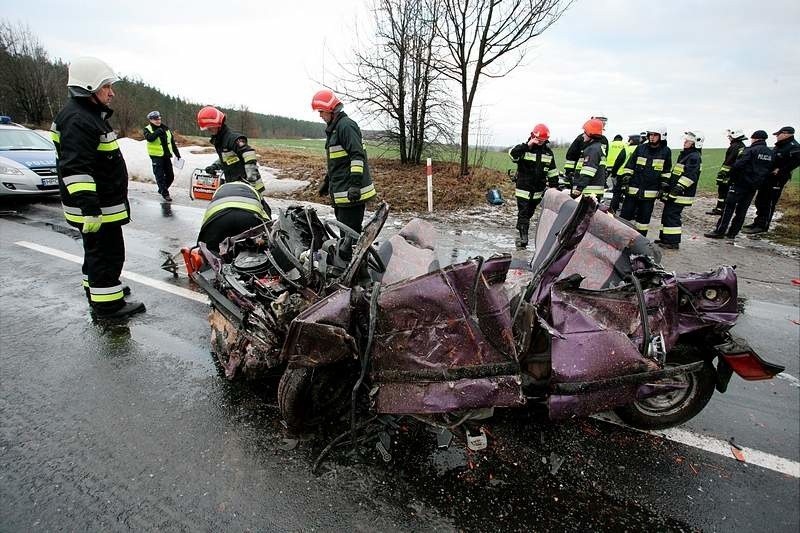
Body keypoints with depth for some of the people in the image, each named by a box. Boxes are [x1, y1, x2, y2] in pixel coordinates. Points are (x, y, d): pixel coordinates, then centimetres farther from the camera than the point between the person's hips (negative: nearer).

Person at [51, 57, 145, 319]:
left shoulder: (91, 114, 16)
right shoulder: (78, 120, -18)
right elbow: (75, 169, -27)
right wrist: (89, 208, -32)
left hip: (100, 202, 11)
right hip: (95, 207, -11)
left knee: (97, 250, 22)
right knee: (108, 253, -4)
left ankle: (96, 288, 38)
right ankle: (107, 304, 5)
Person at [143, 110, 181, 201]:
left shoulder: (166, 128, 12)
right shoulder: (148, 129, -1)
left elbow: (172, 142, 17)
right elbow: (149, 138, -23)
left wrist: (177, 154, 17)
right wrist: (157, 132, -32)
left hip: (167, 155, 5)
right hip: (156, 156, -5)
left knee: (170, 176, 8)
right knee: (160, 176, -6)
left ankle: (162, 189, 28)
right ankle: (165, 194, 0)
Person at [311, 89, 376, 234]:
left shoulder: (346, 125, -11)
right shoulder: (333, 128, 20)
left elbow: (357, 156, -21)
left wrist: (355, 184, -28)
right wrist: (327, 182, 32)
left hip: (351, 194, -10)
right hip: (341, 192, 10)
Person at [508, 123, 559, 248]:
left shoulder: (548, 152, 8)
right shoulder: (524, 148, -5)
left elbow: (552, 172, 13)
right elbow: (512, 153, -27)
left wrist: (554, 187, 11)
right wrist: (527, 145, -29)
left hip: (538, 190, 4)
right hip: (523, 188, -4)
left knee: (529, 214, 14)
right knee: (523, 213, -7)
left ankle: (523, 236, 27)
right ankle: (523, 237, -3)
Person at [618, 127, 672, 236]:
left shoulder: (666, 151, 2)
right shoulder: (640, 148, 3)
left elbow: (666, 171, 10)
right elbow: (630, 165, 6)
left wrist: (663, 187, 6)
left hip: (650, 192, 0)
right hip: (633, 189, 0)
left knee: (644, 217, 7)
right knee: (626, 214, 2)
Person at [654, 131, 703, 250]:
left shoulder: (694, 157, -12)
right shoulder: (685, 154, 19)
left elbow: (689, 176, -22)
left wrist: (677, 189, -27)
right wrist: (667, 189, 26)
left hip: (681, 194, -10)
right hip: (673, 192, 10)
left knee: (672, 215, -10)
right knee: (666, 214, 14)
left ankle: (673, 242, -5)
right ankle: (664, 238, 23)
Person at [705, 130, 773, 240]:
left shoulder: (751, 150, -11)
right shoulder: (770, 153, 10)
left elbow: (737, 165, -19)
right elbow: (769, 170, 12)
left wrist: (732, 176, -4)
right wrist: (758, 180, 15)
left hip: (741, 183, -7)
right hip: (755, 186, 7)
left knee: (728, 207, -4)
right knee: (742, 209, 10)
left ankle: (719, 231, -6)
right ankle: (732, 233, 14)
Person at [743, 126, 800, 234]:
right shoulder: (778, 146, 17)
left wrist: (781, 171, -22)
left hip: (777, 179, -9)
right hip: (767, 178, 9)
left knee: (769, 203, -5)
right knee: (760, 201, 15)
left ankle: (762, 226, 0)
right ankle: (758, 222, 25)